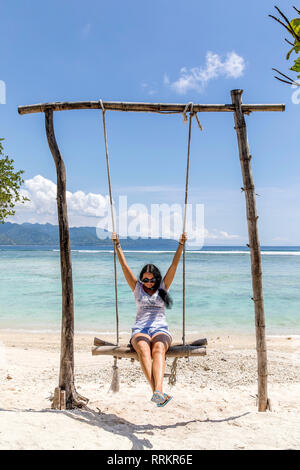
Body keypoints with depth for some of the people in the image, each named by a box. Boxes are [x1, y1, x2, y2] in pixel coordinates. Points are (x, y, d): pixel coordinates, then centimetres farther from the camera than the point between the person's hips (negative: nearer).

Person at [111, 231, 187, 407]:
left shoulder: (163, 287, 15)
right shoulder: (137, 287, 16)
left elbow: (174, 265, 6)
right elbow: (125, 266, 11)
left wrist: (181, 244, -2)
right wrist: (117, 245, 7)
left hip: (161, 329, 0)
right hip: (140, 330, 0)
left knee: (158, 349, -35)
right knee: (143, 349, -35)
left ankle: (158, 391, -53)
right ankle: (157, 391, -50)